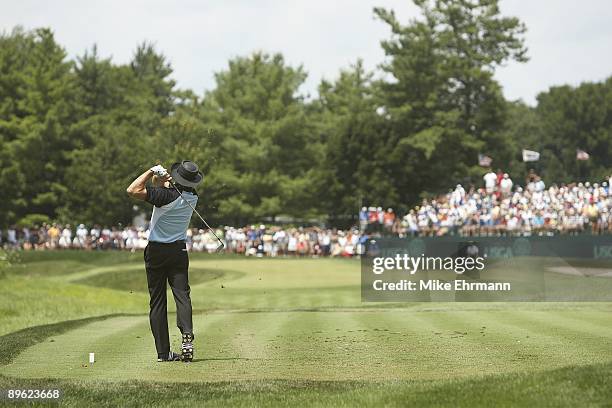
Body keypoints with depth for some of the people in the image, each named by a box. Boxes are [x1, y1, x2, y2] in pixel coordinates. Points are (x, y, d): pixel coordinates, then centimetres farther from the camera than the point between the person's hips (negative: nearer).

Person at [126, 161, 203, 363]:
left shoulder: (167, 195, -21)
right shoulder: (192, 197, -1)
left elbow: (132, 190, -25)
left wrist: (152, 171, -16)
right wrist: (164, 178, -7)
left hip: (156, 252, -3)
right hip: (179, 251, 3)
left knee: (157, 302, 2)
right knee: (182, 295, -2)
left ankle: (163, 352, 0)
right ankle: (187, 336, -27)